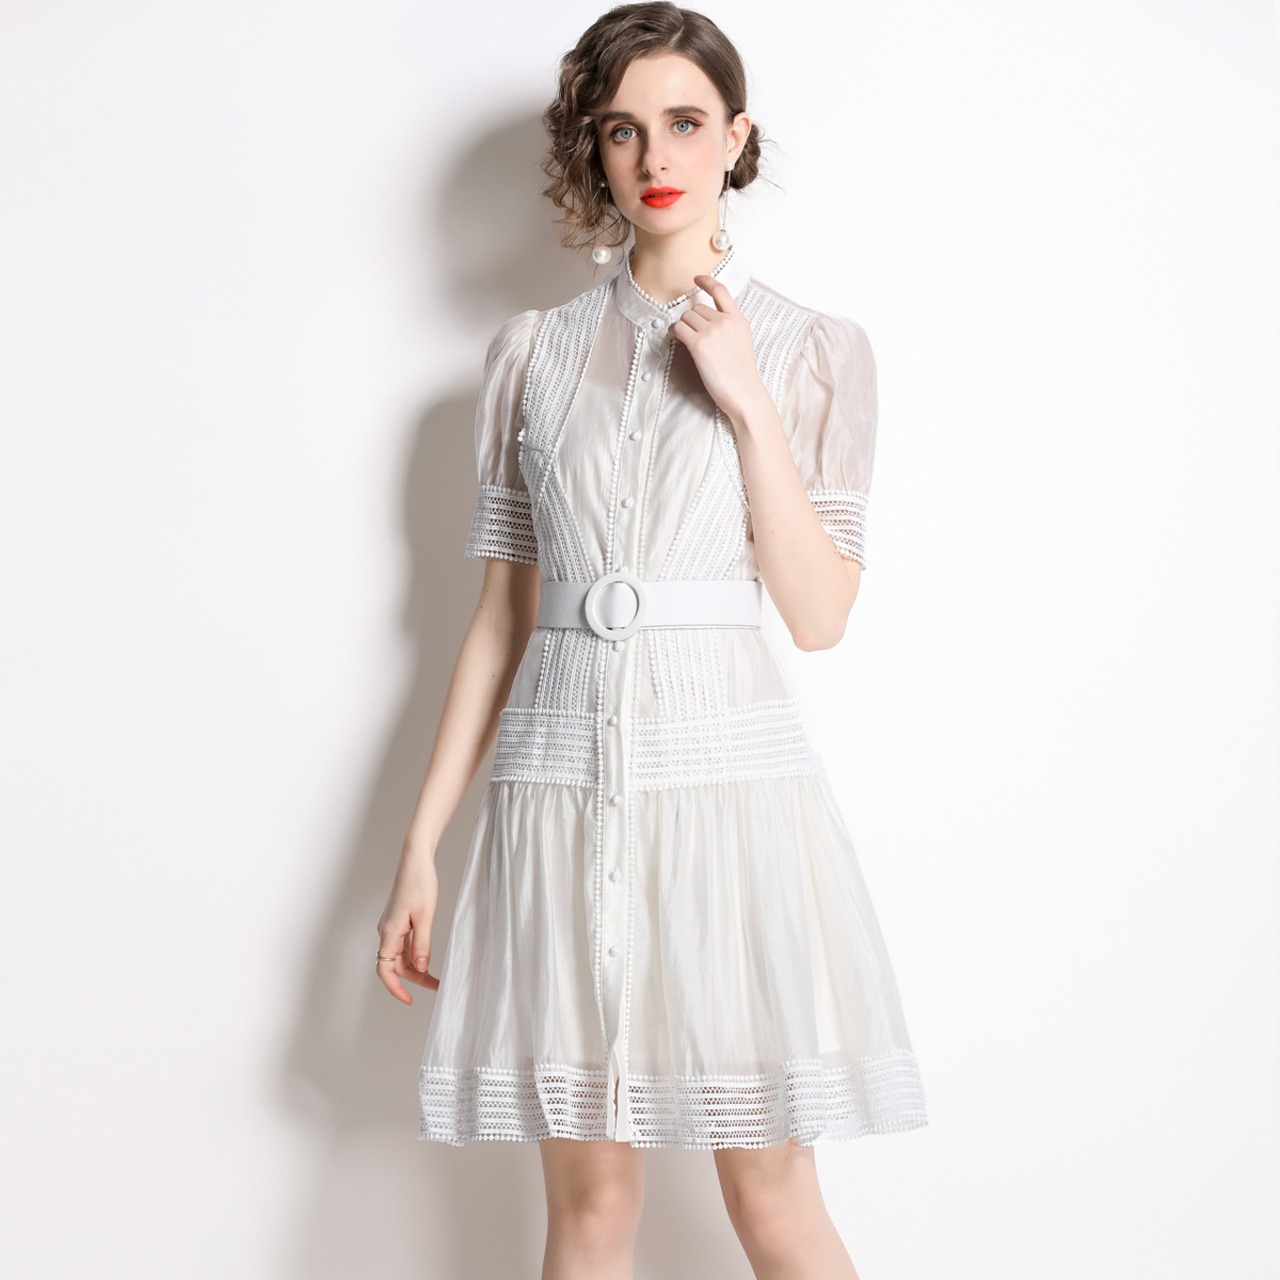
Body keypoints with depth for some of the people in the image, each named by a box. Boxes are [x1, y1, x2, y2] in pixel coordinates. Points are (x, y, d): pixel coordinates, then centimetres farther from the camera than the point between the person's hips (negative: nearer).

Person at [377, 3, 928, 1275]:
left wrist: (746, 398, -10)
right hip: (564, 781, 2)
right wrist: (420, 844, 6)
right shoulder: (532, 350, 8)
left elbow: (820, 615, -3)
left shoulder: (814, 350, 4)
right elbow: (503, 613, 9)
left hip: (730, 781, -1)